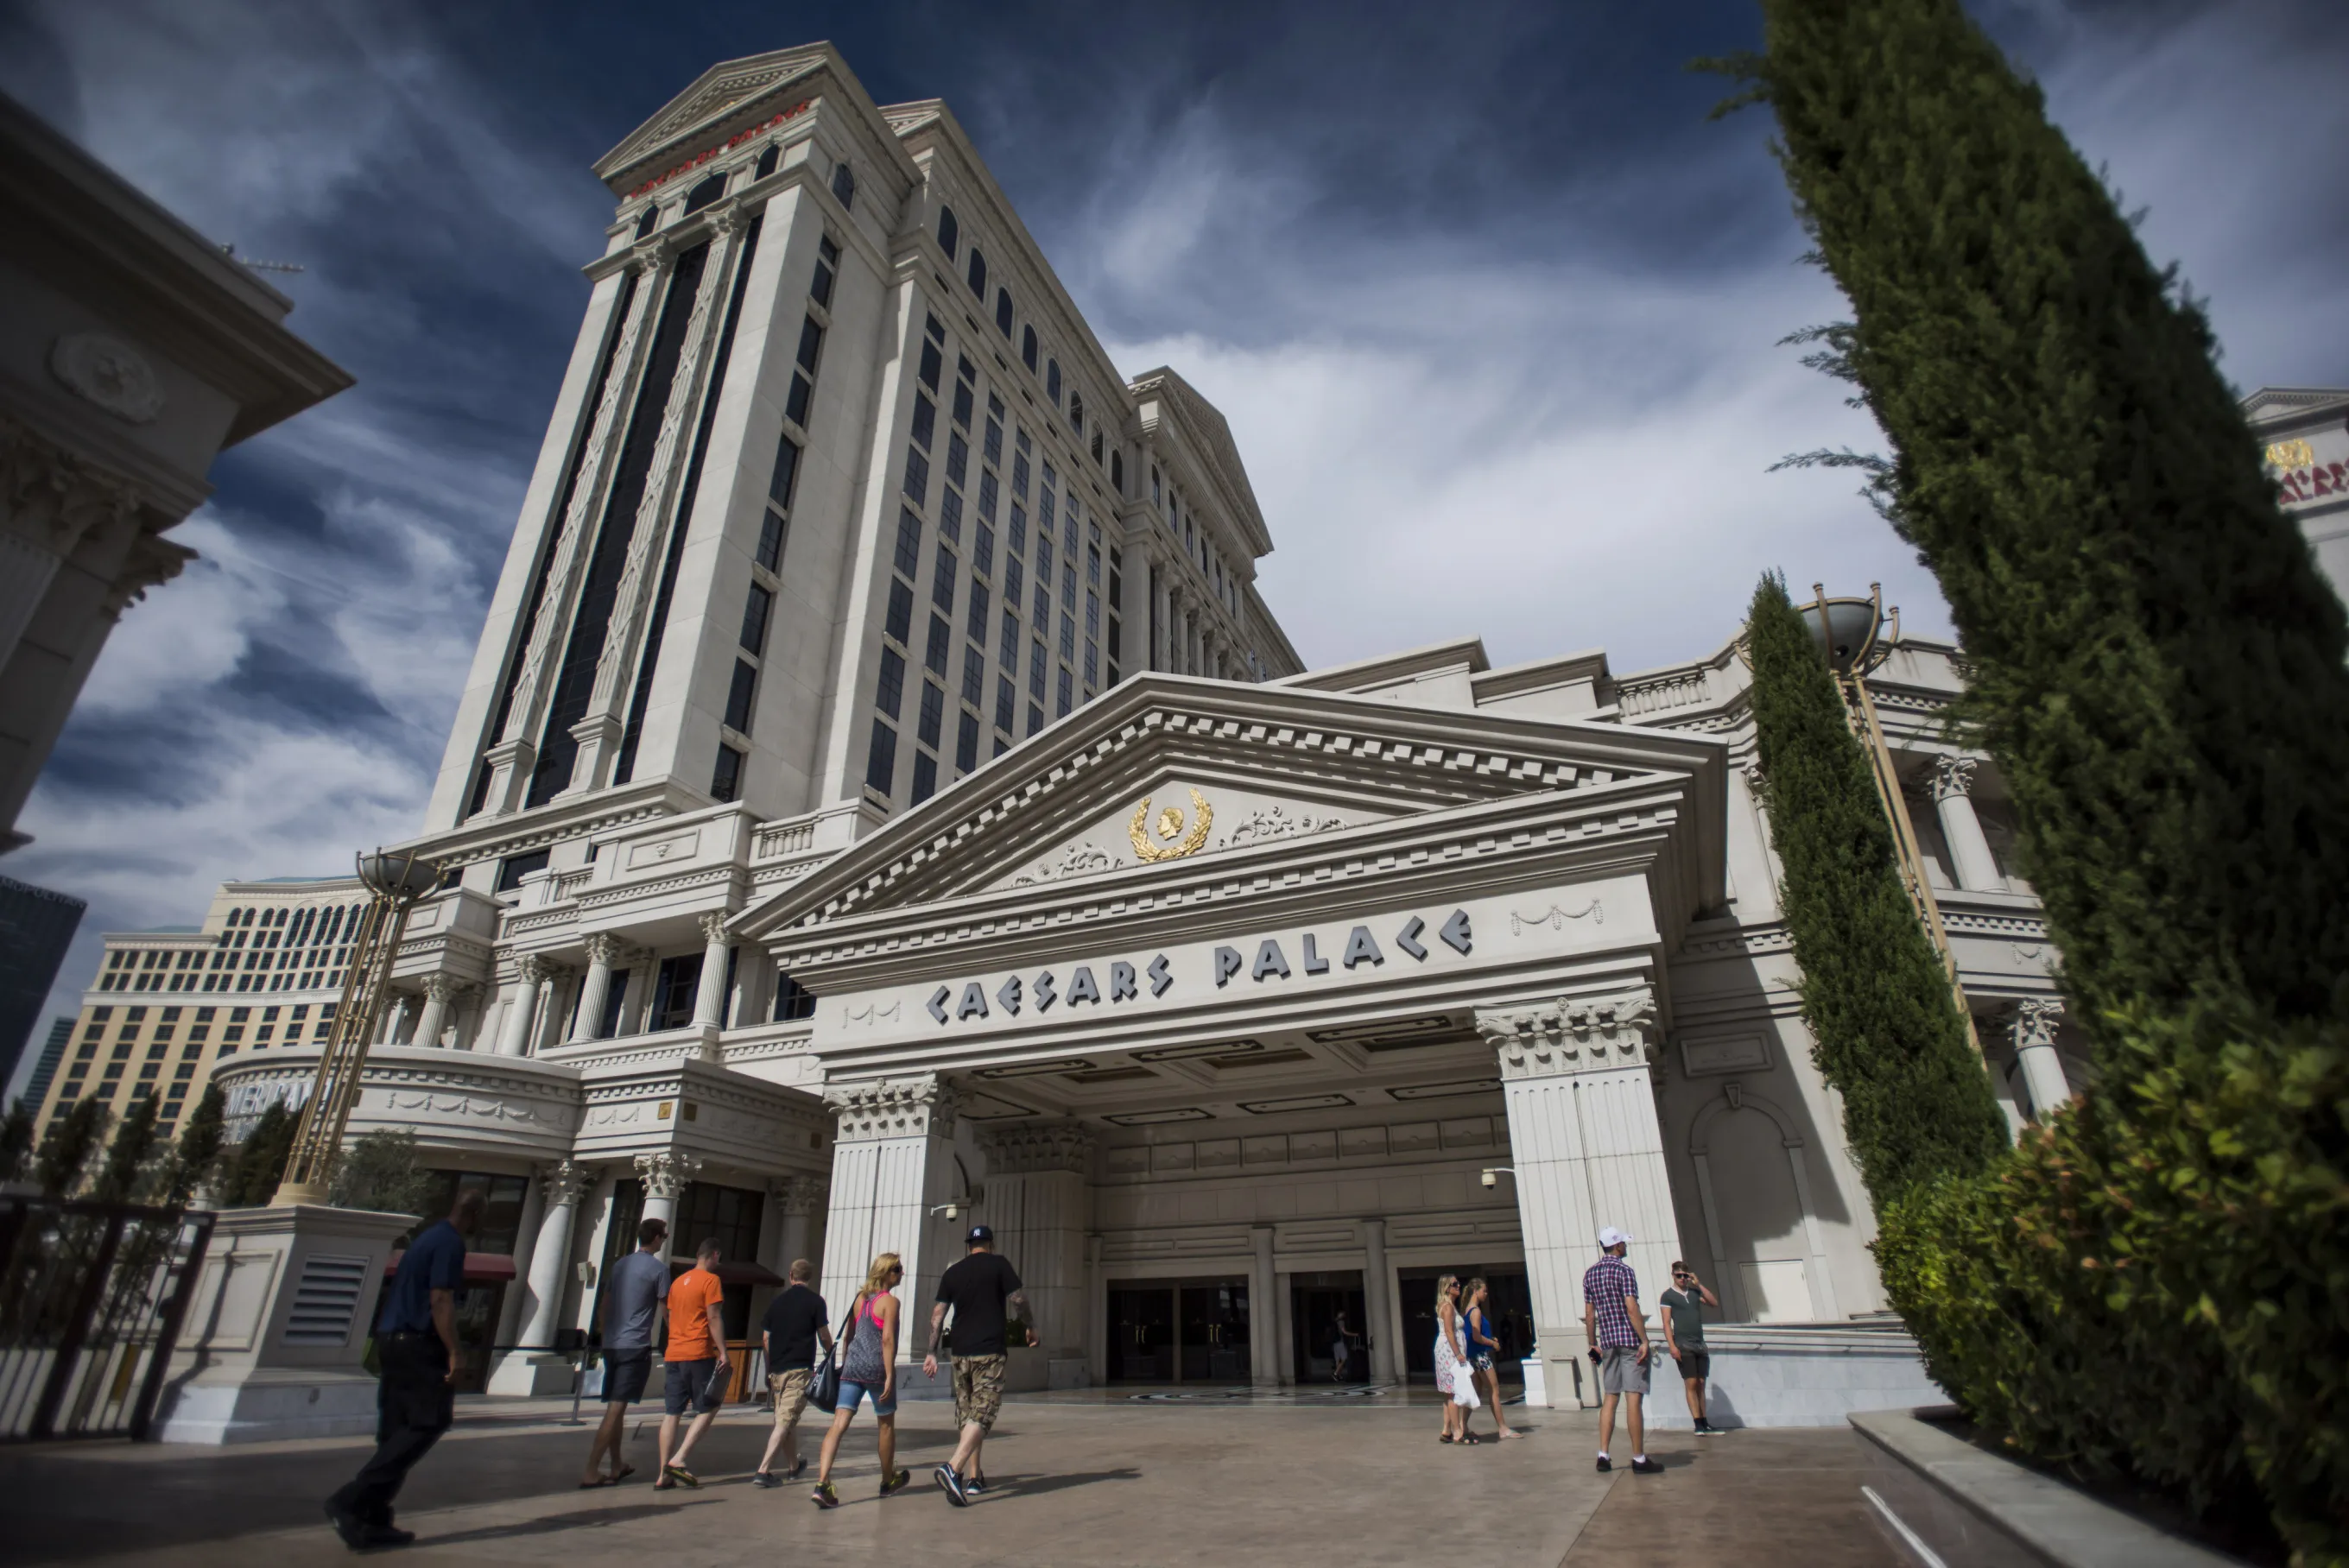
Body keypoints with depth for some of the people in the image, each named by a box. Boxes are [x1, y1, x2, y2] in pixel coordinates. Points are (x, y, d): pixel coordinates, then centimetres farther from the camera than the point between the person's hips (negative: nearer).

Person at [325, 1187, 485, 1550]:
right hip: (417, 1344, -10)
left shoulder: (429, 1237, 16)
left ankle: (373, 1521, 12)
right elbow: (440, 1299, -19)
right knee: (428, 1423, -5)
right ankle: (351, 1501, -10)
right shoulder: (451, 1243, -13)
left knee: (397, 1432, 11)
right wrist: (453, 1352, -17)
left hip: (393, 1340, 10)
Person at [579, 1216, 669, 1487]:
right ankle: (591, 1472, -9)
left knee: (615, 1408, 17)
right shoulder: (658, 1267, -8)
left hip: (611, 1345, 8)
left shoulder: (620, 1264, 13)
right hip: (636, 1347, -8)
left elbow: (605, 1304, 17)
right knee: (616, 1410, -6)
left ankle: (617, 1465, 27)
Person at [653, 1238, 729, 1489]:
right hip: (699, 1354, -7)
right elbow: (714, 1318, -12)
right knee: (708, 1409, 3)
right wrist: (723, 1352, -11)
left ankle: (664, 1476, 6)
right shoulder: (710, 1280, -7)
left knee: (672, 1413, 7)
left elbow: (671, 1318, 20)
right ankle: (678, 1459, -7)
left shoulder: (678, 1281, 16)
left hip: (673, 1354, 7)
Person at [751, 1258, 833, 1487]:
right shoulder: (815, 1301, -4)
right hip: (800, 1369, -6)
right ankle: (763, 1470, -15)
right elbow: (824, 1336, -2)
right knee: (786, 1421, -5)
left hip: (777, 1369, 6)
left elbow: (766, 1339, 13)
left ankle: (795, 1466, 33)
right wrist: (831, 1360, 15)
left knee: (786, 1419, 18)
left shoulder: (777, 1301, 10)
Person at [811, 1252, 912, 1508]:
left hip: (852, 1366, 5)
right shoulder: (890, 1301, -8)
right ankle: (888, 1481, 30)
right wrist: (890, 1376, -15)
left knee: (839, 1424, -2)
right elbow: (887, 1339, -15)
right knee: (887, 1425, 14)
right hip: (876, 1368, -5)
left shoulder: (860, 1297, 12)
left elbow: (847, 1336, 15)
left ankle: (822, 1483, -19)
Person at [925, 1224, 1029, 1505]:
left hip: (960, 1352, 5)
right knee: (982, 1415, -7)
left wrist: (932, 1352, 9)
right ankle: (952, 1468, -24)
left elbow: (937, 1314, 6)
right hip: (990, 1351, -5)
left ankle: (973, 1478, 21)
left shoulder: (952, 1273, 9)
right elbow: (1018, 1300, -6)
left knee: (966, 1415, 16)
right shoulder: (999, 1264, -2)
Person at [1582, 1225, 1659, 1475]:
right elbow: (1632, 1309, -18)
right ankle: (1639, 1460, 2)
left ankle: (1603, 1456, 9)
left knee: (1609, 1398, 10)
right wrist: (1644, 1340, -16)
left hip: (1607, 1342, 6)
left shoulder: (1589, 1273, 11)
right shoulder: (1623, 1270, -10)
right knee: (1633, 1399, -2)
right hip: (1630, 1341, -6)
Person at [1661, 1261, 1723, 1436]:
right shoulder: (1668, 1296, 1)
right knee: (1691, 1384, -7)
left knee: (1701, 1384, 6)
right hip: (1683, 1346, -5)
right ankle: (1699, 1424, -6)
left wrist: (1699, 1284, -1)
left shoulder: (1695, 1292, 15)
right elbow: (1667, 1323, -5)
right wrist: (1672, 1346, -15)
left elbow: (1715, 1303, 3)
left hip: (1700, 1344, 5)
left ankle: (1704, 1424, 9)